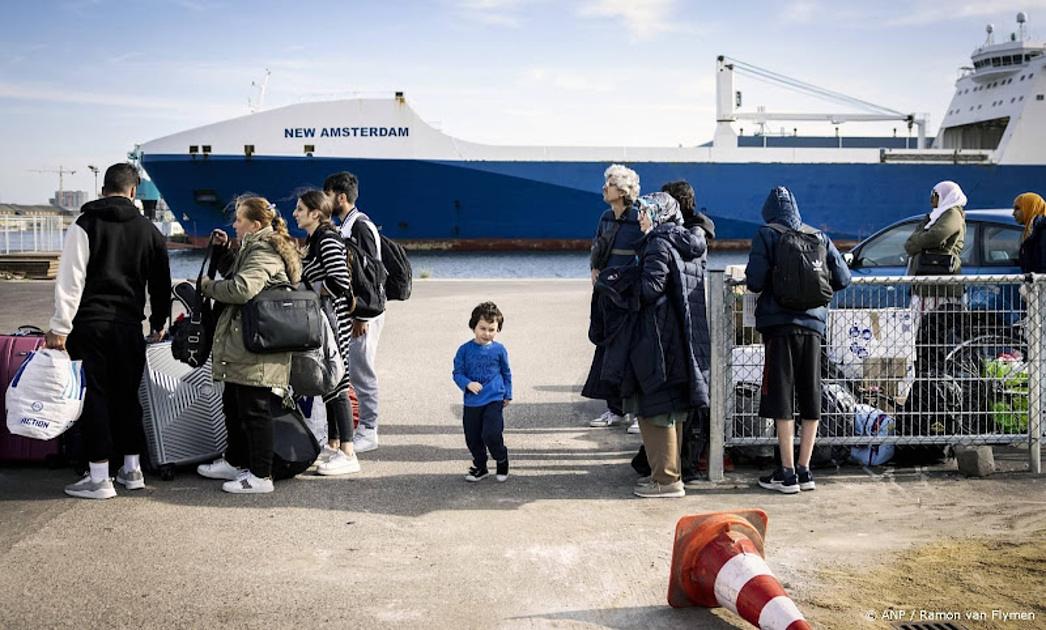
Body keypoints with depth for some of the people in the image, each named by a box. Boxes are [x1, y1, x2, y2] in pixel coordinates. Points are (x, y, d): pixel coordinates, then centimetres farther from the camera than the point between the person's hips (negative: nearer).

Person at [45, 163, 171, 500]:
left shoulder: (85, 225, -2)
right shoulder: (149, 230, 9)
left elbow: (71, 280, -9)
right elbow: (161, 283, 16)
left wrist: (60, 327, -9)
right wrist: (158, 323, 28)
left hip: (90, 325, -3)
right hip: (129, 327, 4)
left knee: (93, 397, 1)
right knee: (127, 396, 14)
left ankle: (99, 478, 2)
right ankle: (132, 470, 20)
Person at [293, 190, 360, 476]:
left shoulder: (328, 240, -14)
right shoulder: (313, 240, 16)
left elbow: (338, 283, -22)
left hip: (333, 319, -10)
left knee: (336, 384, -8)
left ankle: (347, 454, -5)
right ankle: (333, 445, 23)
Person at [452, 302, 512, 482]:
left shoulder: (499, 350, -1)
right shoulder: (465, 350, -3)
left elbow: (506, 373, 12)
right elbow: (457, 373, 0)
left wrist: (508, 395, 13)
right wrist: (468, 384, -18)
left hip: (494, 400, -2)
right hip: (471, 402, 2)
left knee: (491, 434, -14)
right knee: (472, 438, 9)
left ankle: (502, 461, 14)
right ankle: (479, 466, 31)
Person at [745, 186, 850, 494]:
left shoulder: (766, 235, -2)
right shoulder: (819, 237, 9)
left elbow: (755, 281, -10)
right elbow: (842, 279, 8)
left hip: (779, 324, -4)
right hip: (812, 324, 4)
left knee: (782, 400, 0)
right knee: (810, 399, 10)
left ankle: (787, 473, 1)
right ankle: (804, 471, 14)